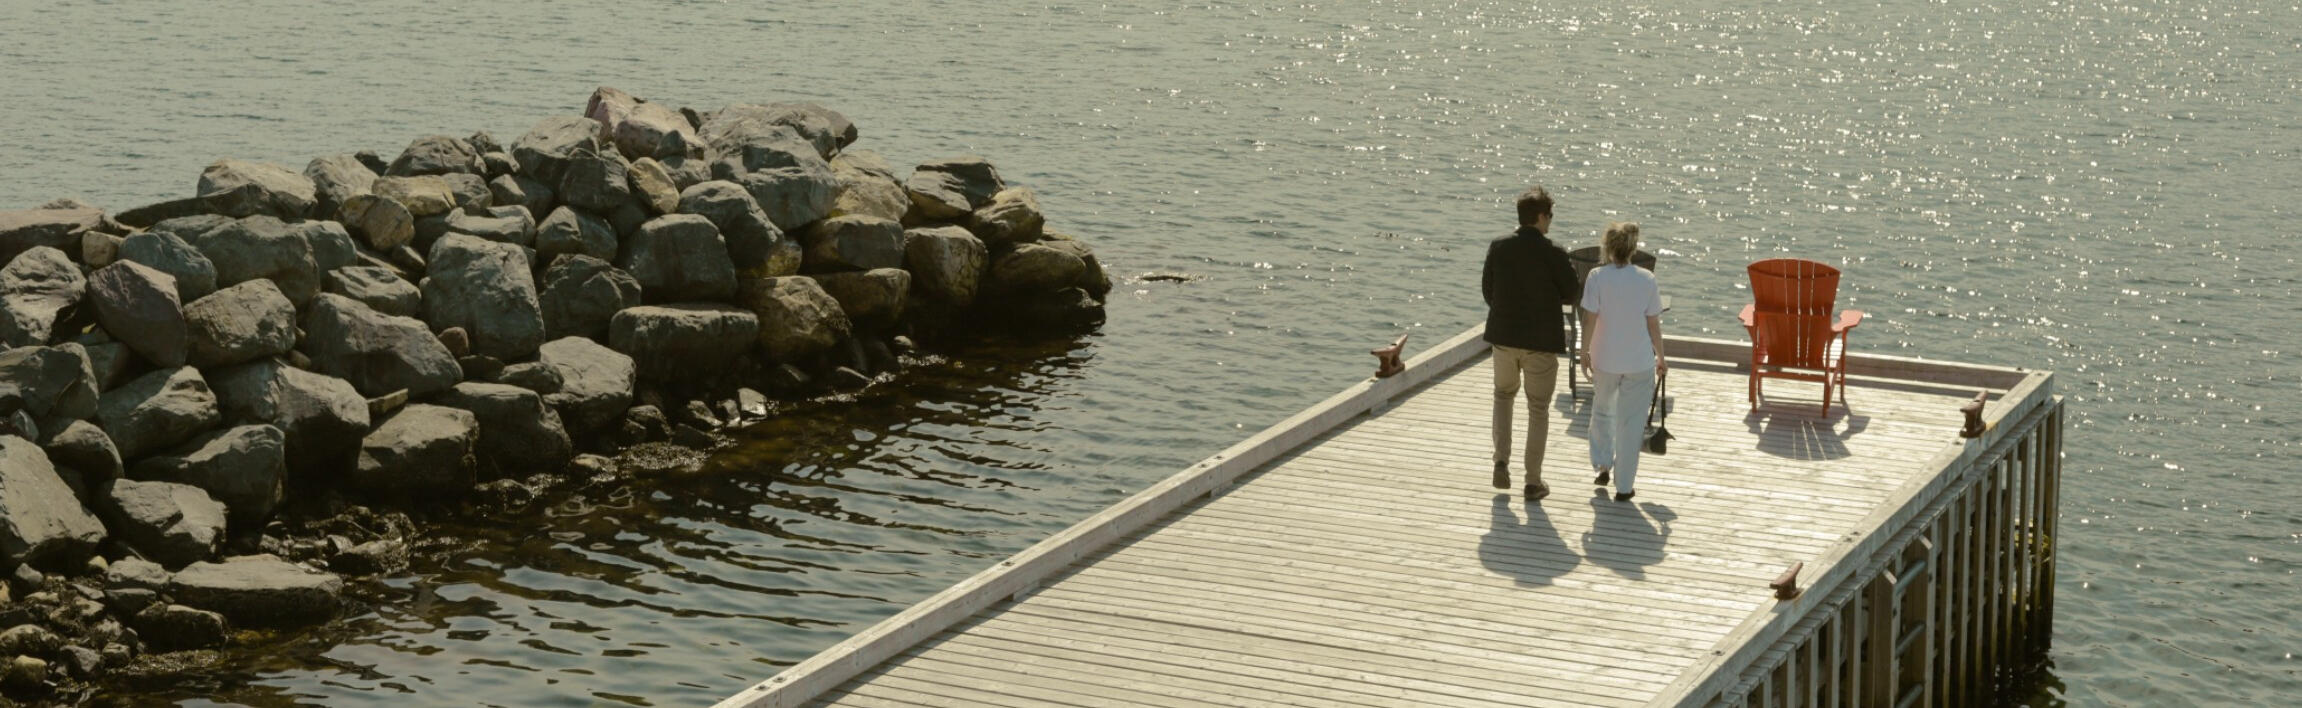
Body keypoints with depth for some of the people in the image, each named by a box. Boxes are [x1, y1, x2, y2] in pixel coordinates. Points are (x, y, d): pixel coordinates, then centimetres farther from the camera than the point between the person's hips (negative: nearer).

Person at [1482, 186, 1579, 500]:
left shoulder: (1498, 248, -4)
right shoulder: (1553, 254, -15)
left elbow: (1487, 289, 4)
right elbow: (1570, 295, -6)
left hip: (1503, 335, 3)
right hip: (1542, 339, -3)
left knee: (1504, 394, 26)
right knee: (1538, 409, 9)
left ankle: (1501, 462, 12)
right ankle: (1533, 482, 11)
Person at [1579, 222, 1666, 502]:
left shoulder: (1597, 277, -11)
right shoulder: (1646, 279, -7)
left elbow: (1589, 319, -11)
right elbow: (1653, 323, -2)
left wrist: (1584, 351, 3)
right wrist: (1660, 356, 10)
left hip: (1604, 360, 0)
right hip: (1639, 362, 0)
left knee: (1602, 411, 26)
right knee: (1630, 422, 8)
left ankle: (1603, 465, 29)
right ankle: (1624, 486, 12)